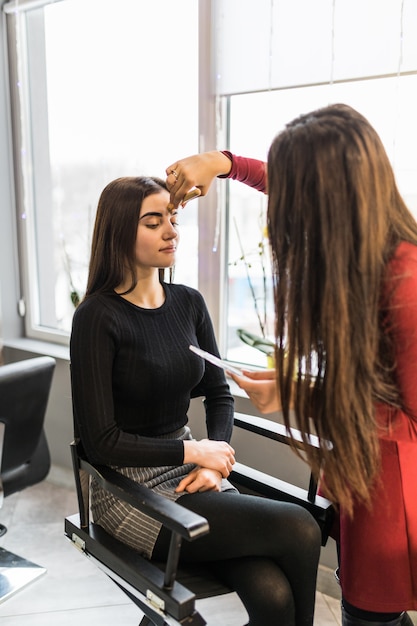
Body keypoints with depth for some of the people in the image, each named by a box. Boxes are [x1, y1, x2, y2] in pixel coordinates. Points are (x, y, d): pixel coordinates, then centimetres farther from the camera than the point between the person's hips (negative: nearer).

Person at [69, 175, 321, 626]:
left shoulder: (188, 302, 4)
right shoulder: (97, 317, -13)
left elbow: (218, 393, 10)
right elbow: (100, 441, -14)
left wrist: (215, 463, -5)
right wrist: (194, 451, -12)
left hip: (188, 473, 5)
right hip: (129, 490, -5)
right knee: (298, 529, -18)